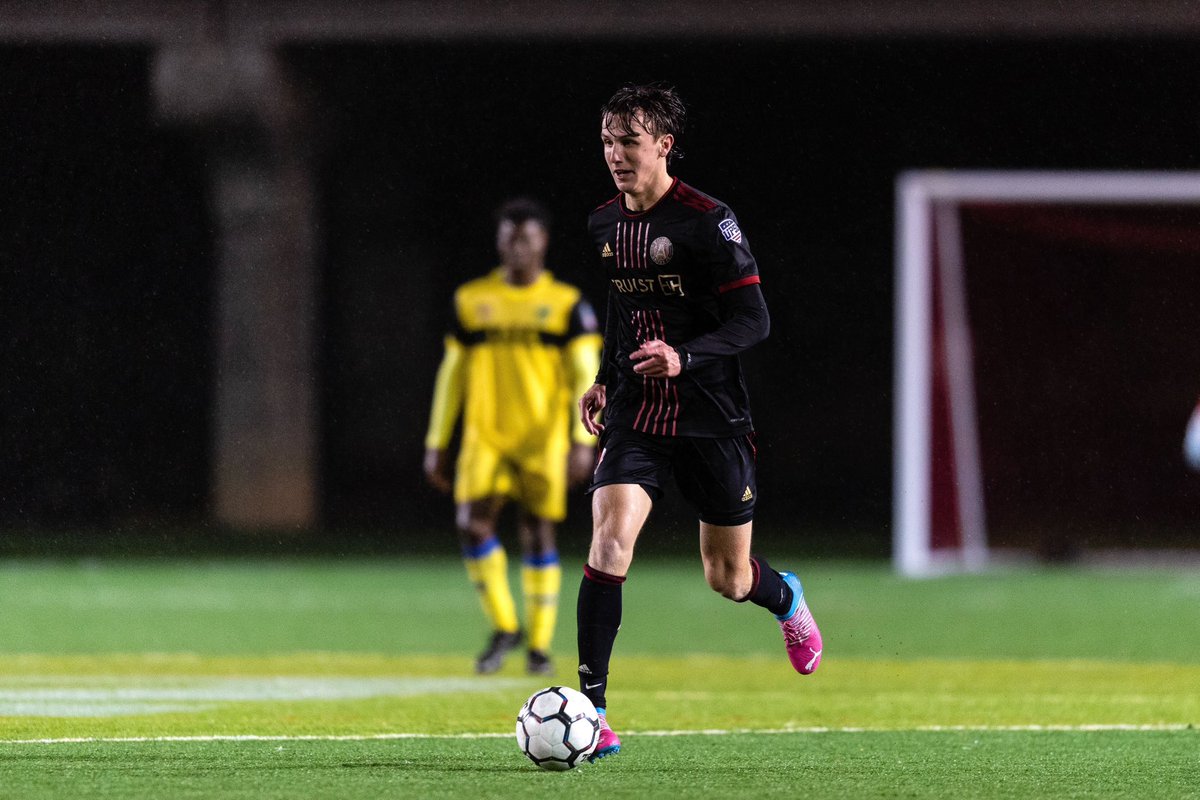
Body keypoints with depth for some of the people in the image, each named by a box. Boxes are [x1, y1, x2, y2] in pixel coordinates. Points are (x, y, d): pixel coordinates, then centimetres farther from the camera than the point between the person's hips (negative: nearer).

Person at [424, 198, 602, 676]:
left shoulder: (565, 304, 2)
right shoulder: (471, 300, 9)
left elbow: (585, 376, -2)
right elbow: (451, 374, 14)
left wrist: (582, 441, -13)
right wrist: (436, 444, 11)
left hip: (543, 438, -2)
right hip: (485, 435, 2)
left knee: (538, 532, 0)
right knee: (473, 525, -14)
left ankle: (540, 642, 10)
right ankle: (504, 627, 3)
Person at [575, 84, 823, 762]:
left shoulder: (708, 221, -14)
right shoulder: (604, 225, 6)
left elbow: (754, 320, -14)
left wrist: (684, 357, -28)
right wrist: (605, 380, 11)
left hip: (711, 419, -4)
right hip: (635, 418, 4)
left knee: (728, 579, 9)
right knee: (609, 540, -19)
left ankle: (786, 599, 47)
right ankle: (592, 709, -17)